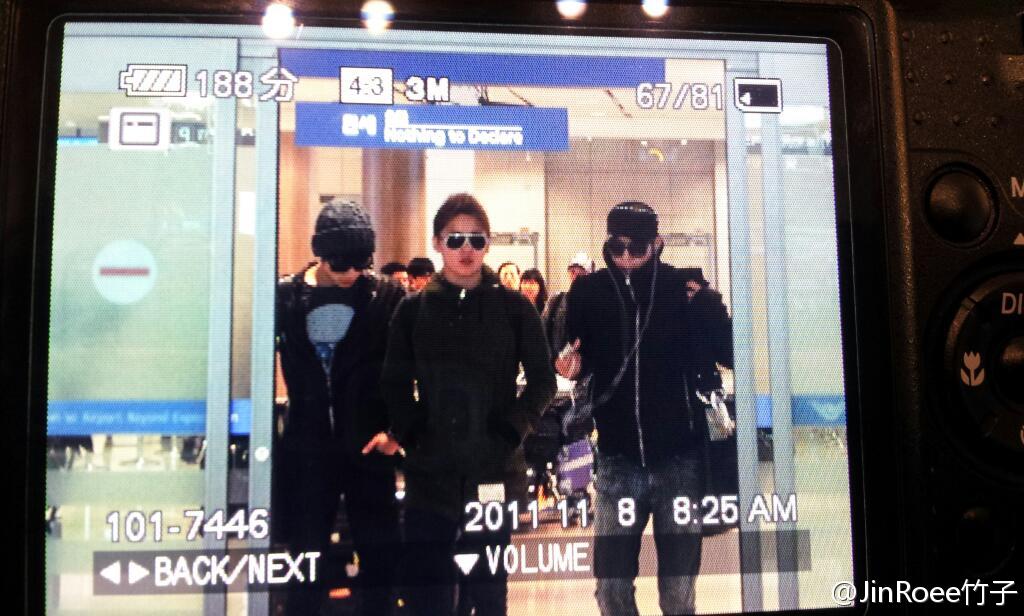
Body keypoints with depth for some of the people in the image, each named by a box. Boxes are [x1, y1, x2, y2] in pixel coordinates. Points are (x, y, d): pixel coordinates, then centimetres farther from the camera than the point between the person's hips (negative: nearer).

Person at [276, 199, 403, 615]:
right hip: (308, 446, 1)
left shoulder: (386, 297, -4)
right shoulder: (285, 296, -1)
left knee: (380, 552, 8)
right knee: (308, 552, 12)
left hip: (368, 444, -1)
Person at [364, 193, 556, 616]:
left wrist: (511, 430, -8)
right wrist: (404, 434, -9)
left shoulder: (513, 307, 4)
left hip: (492, 471, -1)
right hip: (429, 473, 1)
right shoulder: (413, 310, 8)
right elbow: (395, 385, 7)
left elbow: (543, 381, 5)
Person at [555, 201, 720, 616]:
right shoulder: (588, 292, -1)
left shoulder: (683, 289, -5)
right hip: (618, 457, 1)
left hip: (679, 457, -1)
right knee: (611, 582, 8)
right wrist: (572, 364, -10)